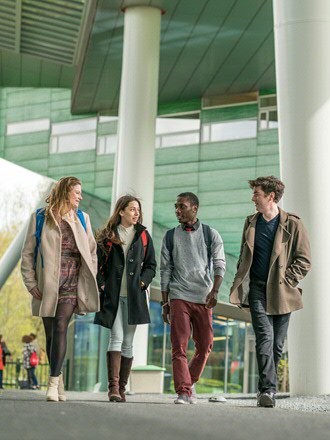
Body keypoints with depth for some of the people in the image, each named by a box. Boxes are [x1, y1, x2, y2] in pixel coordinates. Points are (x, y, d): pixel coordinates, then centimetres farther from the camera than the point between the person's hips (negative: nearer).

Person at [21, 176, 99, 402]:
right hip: (47, 285, 0)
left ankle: (53, 383, -15)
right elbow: (28, 253, 5)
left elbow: (91, 252, 14)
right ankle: (59, 380, 20)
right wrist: (31, 283, -3)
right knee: (50, 333, 6)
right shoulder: (40, 218, 6)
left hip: (71, 284, 0)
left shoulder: (82, 219, 12)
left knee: (60, 328, -14)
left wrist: (90, 282, 5)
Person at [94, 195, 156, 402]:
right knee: (116, 337, -14)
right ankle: (113, 387, -17)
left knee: (128, 342, 5)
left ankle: (122, 388, 12)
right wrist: (102, 284, -7)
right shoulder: (107, 235, 5)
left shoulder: (143, 236, 10)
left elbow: (151, 265, 12)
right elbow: (98, 263, 4)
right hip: (113, 295, -2)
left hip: (134, 296, 2)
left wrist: (143, 282, -3)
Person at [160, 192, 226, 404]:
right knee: (179, 346, -9)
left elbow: (220, 265, 1)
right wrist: (164, 302, 7)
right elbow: (165, 270, 12)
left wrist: (215, 290, -14)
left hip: (204, 298, 0)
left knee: (205, 345, 3)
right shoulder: (170, 236, 11)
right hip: (178, 296, 0)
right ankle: (183, 391, -12)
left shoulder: (210, 234, 7)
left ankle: (190, 381, 24)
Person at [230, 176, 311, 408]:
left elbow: (304, 260, -1)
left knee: (277, 343, 4)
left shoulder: (293, 224, -1)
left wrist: (285, 281, -10)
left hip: (281, 293, -1)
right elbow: (244, 257, 19)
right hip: (257, 289, 1)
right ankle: (267, 390, -21)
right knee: (265, 337, -15)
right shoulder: (251, 223, 12)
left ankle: (267, 388, 17)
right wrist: (240, 287, 9)